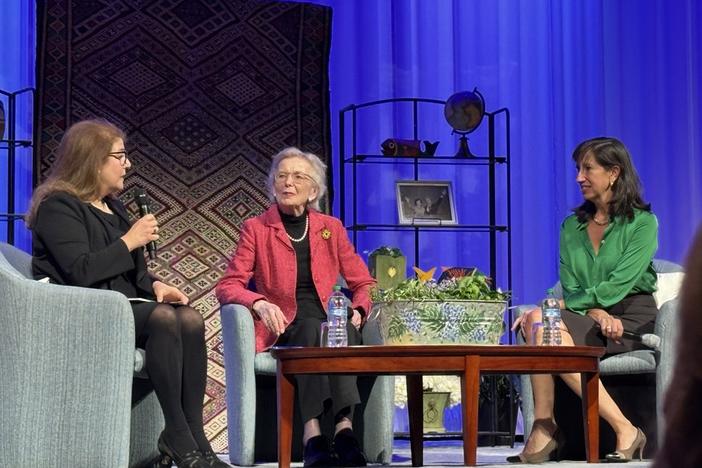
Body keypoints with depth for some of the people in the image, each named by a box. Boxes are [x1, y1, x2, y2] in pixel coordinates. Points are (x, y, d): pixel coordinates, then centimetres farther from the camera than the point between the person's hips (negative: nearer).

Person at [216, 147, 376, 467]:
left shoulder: (331, 228, 18)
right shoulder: (256, 229, 11)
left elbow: (364, 283, 19)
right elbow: (228, 286, 4)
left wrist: (357, 311, -4)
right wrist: (259, 303, -17)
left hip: (331, 324, 2)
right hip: (284, 330, -2)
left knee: (345, 331, -34)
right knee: (312, 328, -37)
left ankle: (344, 427, -50)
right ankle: (312, 435, -51)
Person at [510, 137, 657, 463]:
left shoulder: (642, 223, 1)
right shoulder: (571, 227, 17)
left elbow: (618, 285, -11)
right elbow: (570, 289, 7)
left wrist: (554, 306, -16)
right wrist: (598, 314, -16)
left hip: (631, 317, -5)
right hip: (588, 317, 5)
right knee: (537, 323, -30)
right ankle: (544, 430, -32)